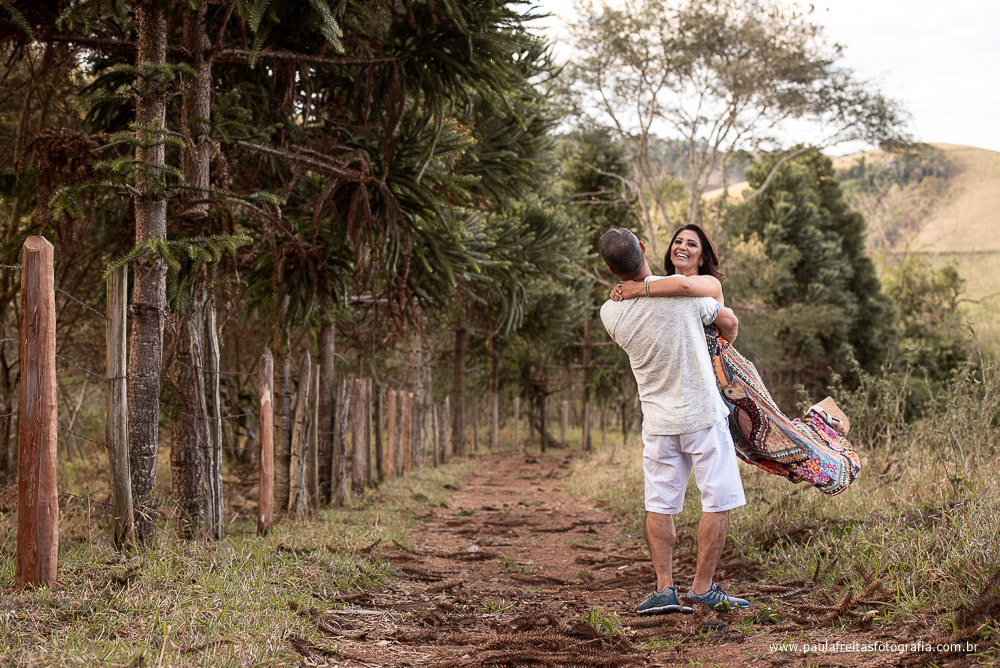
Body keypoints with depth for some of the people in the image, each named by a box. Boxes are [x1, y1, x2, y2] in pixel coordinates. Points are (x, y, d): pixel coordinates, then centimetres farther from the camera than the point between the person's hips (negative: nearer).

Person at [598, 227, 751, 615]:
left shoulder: (611, 313, -7)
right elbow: (729, 322, 0)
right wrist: (725, 342, 22)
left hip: (658, 420, 3)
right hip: (702, 413, -3)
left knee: (659, 504, 12)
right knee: (718, 500, 5)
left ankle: (664, 588, 8)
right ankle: (703, 587, 5)